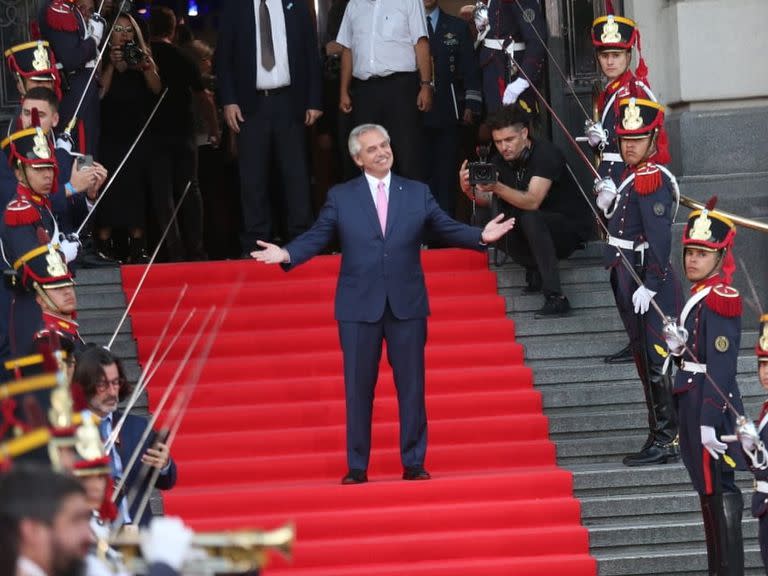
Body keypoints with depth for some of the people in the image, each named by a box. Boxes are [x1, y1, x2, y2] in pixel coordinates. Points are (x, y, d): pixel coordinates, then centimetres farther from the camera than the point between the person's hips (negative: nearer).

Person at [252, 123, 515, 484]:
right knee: (358, 388, 2)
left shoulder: (418, 194, 8)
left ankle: (413, 463, 11)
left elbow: (447, 228, 6)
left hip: (407, 305, 1)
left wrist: (481, 236, -10)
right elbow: (316, 237, 1)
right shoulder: (340, 197, 5)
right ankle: (357, 467, 8)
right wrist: (287, 254, -16)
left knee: (411, 386, 3)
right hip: (359, 306, -1)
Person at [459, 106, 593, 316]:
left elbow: (532, 202, -35)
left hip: (572, 227, -7)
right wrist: (469, 190, -31)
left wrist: (497, 188, -49)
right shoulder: (501, 160, -2)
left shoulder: (546, 154, -23)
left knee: (530, 218, -36)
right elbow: (486, 200, -9)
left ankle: (555, 298, -37)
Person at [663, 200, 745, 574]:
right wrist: (678, 346, -3)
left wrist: (709, 422, -25)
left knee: (716, 492, -8)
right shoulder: (700, 298, 13)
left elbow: (721, 366, -21)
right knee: (713, 490, 13)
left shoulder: (720, 301, -15)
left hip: (711, 403, -10)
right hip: (694, 401, 10)